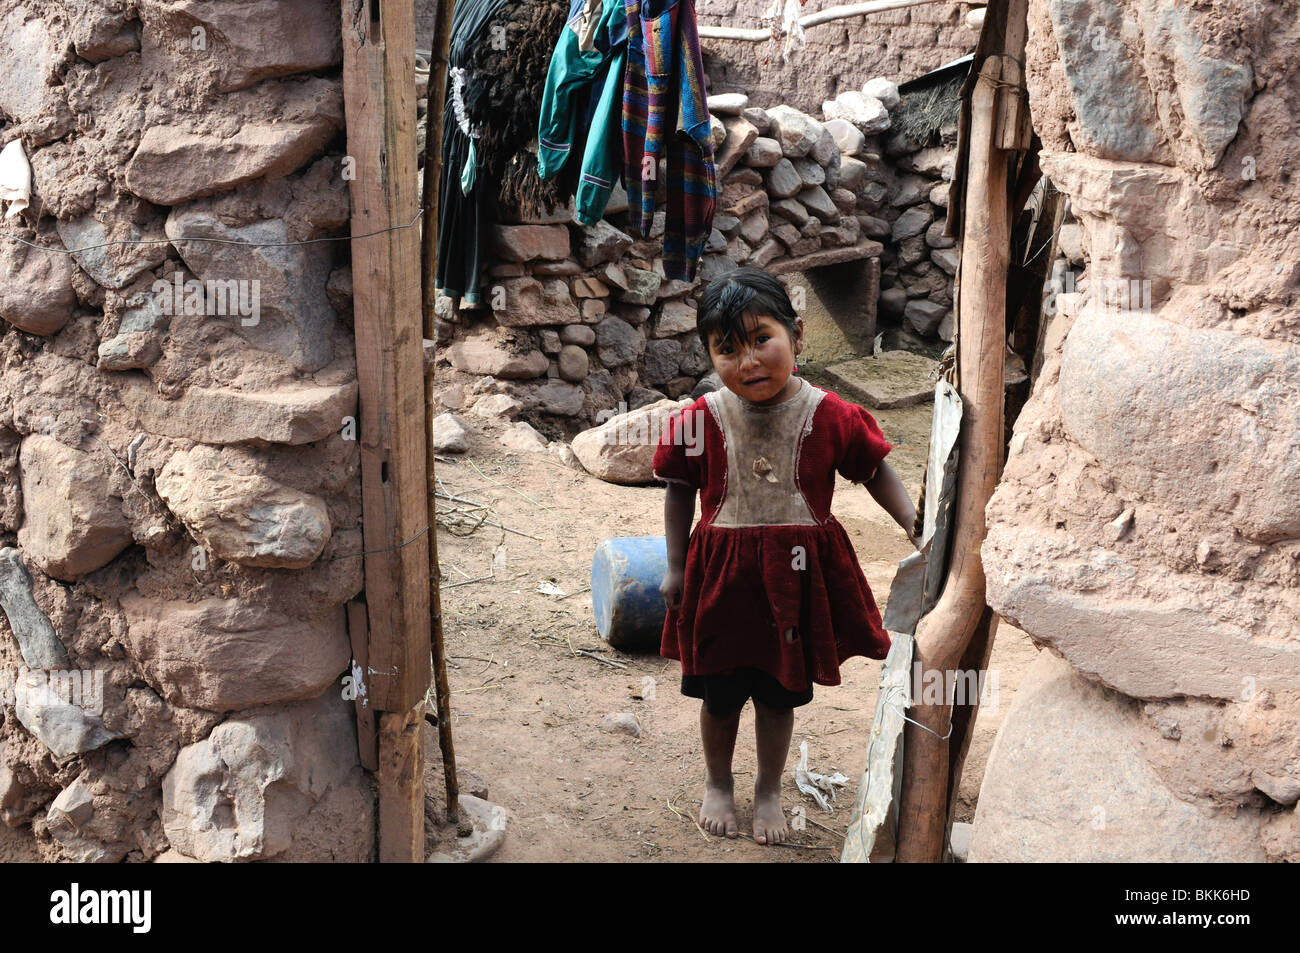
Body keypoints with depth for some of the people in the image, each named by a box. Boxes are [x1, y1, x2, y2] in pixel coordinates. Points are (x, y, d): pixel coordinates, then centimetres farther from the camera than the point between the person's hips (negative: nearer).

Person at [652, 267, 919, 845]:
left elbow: (876, 470, 0)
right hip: (722, 574, 0)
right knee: (719, 694, 16)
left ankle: (769, 790, 39)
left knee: (779, 695, 16)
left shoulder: (828, 416, -12)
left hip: (796, 578, 0)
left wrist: (914, 525, -12)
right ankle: (717, 785, 42)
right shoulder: (701, 420, -11)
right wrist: (676, 567, 1)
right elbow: (680, 491, 0)